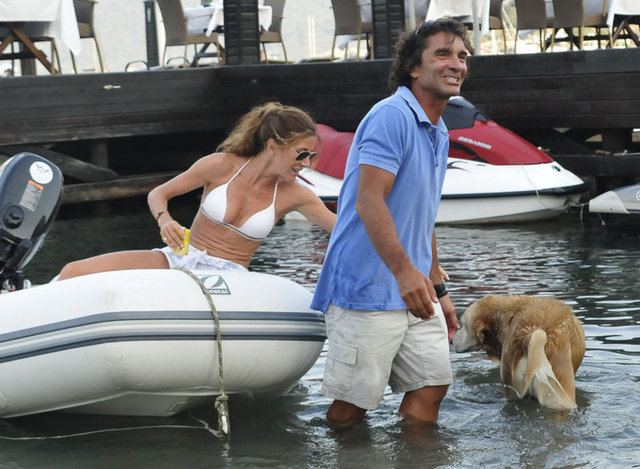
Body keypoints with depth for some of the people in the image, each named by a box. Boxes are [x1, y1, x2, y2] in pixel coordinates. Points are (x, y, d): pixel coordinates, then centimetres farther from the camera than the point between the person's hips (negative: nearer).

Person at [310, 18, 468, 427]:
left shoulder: (439, 135, 18)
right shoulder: (392, 116, -13)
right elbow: (368, 202, -23)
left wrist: (438, 289, 25)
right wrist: (404, 270, -32)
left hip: (415, 291, 9)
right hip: (367, 290, -9)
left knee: (432, 385, 5)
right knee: (353, 403, -3)